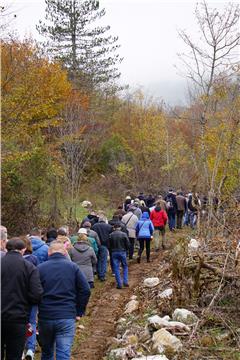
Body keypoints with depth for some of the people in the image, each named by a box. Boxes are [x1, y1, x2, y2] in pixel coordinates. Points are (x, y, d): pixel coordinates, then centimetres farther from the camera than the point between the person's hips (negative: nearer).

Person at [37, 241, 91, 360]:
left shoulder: (40, 268, 1)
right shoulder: (73, 267, 2)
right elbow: (85, 290, -2)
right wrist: (79, 312, 6)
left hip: (45, 317, 1)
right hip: (67, 317, -1)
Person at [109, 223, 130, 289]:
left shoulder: (111, 235, -5)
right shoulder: (124, 234, -9)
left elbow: (109, 245, -1)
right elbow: (128, 244, -5)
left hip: (114, 253, 1)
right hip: (122, 252, 0)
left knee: (116, 268, 5)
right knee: (125, 267, 16)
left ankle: (119, 284, 3)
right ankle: (125, 282, 10)